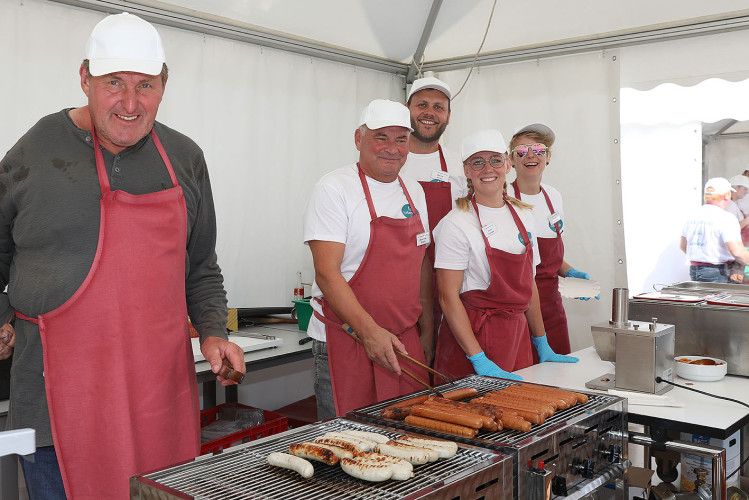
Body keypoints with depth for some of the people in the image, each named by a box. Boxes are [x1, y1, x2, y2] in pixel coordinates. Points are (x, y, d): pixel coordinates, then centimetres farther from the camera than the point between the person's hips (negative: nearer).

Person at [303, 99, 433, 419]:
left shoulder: (413, 191, 12)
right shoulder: (334, 189, -10)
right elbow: (326, 273, -17)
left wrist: (426, 322, 14)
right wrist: (370, 331, -25)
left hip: (405, 340, 6)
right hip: (346, 340, -6)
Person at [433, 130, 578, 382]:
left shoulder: (523, 216, 9)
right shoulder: (457, 224, -11)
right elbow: (449, 297, -14)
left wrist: (542, 345, 14)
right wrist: (479, 360, -20)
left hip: (517, 336, 6)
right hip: (471, 334, -6)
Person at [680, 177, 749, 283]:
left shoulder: (692, 216, 10)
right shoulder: (726, 219, -13)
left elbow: (683, 246, 22)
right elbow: (737, 252, -21)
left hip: (694, 272, 7)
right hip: (718, 275, -7)